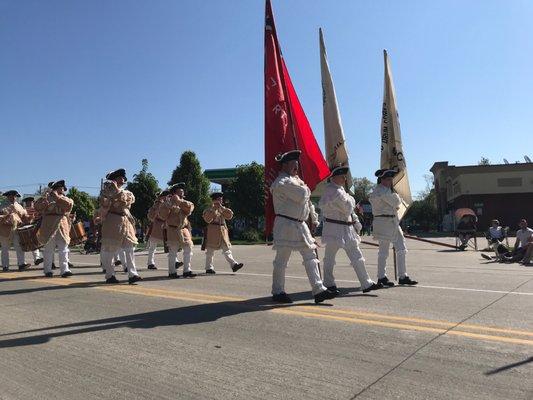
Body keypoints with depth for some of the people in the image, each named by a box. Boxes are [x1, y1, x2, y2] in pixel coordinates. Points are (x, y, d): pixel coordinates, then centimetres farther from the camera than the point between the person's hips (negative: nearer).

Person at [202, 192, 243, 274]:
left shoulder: (223, 209, 14)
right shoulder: (209, 210, -1)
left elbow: (230, 216, -2)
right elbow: (207, 219, -18)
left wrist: (222, 207, -10)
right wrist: (213, 209, -18)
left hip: (222, 231, 5)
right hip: (212, 232, -5)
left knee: (226, 249, 0)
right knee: (210, 251, 2)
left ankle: (234, 265, -6)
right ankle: (209, 268, 9)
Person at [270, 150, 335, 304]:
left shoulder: (296, 180, 19)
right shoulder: (282, 182, -13)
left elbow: (308, 199, 24)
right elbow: (302, 196, -22)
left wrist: (314, 219, 20)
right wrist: (304, 188, 1)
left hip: (300, 225, 9)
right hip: (286, 225, -9)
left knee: (311, 256, 5)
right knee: (281, 260, 1)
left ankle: (318, 290, 7)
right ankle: (278, 292, 13)